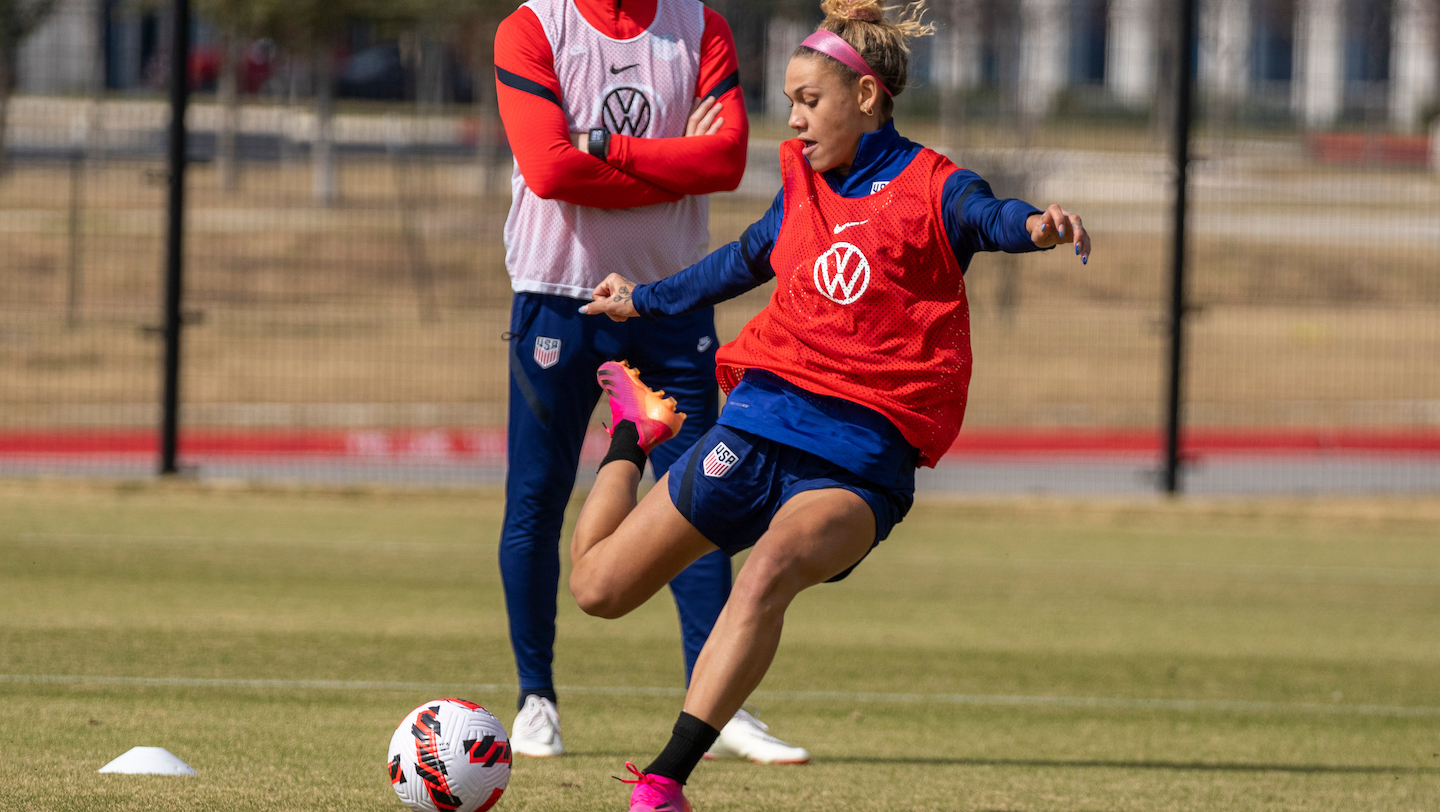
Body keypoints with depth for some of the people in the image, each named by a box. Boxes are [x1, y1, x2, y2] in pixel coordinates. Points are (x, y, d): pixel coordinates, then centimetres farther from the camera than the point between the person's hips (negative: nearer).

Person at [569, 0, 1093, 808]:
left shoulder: (930, 187, -2)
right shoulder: (804, 181, 14)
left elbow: (987, 217, -25)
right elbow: (746, 260, 34)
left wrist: (1036, 224, -50)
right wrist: (645, 301, 48)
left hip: (860, 458, -5)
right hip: (763, 423, 5)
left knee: (772, 568, -36)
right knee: (598, 586, 9)